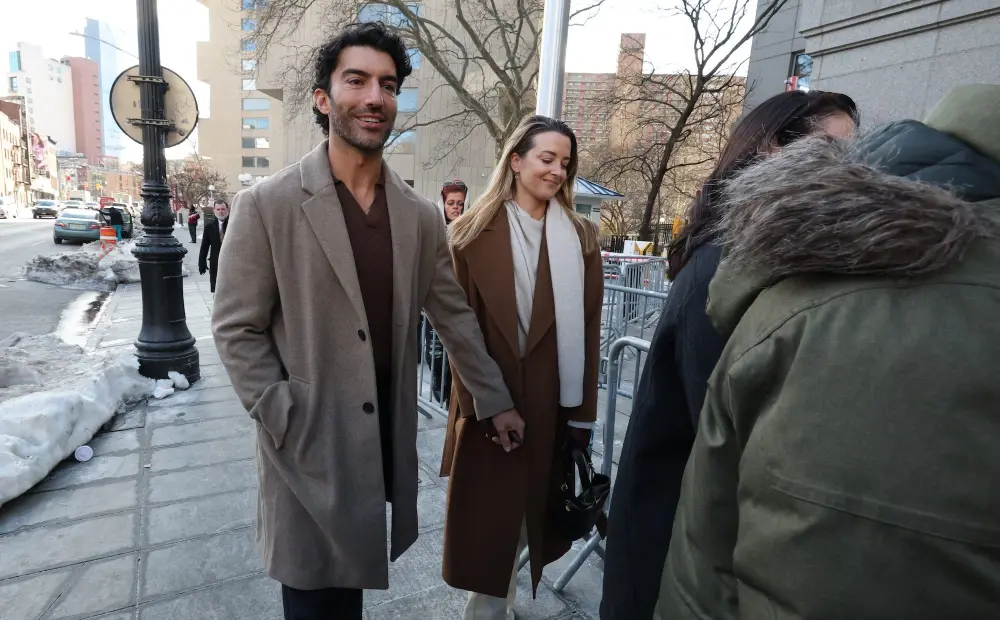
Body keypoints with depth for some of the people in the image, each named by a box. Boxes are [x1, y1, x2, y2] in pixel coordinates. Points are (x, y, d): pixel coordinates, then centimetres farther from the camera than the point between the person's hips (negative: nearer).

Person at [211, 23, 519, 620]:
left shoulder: (421, 215, 2)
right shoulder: (266, 205, -9)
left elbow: (455, 315, 8)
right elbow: (237, 330, -6)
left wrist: (496, 399, 11)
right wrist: (287, 423, -12)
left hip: (387, 437, 4)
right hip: (307, 444, -3)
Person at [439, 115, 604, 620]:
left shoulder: (581, 238, 4)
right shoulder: (474, 233, -3)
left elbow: (587, 330, 1)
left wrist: (582, 413, -1)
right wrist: (479, 403, -12)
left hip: (552, 406, 3)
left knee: (533, 513, 16)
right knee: (487, 520, 10)